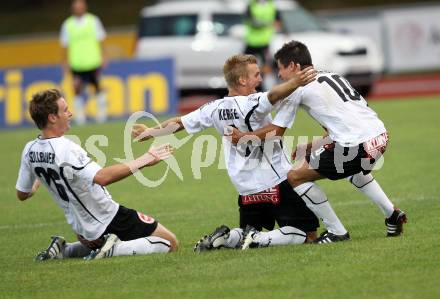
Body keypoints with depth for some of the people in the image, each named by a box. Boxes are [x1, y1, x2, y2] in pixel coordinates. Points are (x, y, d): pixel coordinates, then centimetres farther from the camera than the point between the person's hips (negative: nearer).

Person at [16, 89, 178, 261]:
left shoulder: (30, 150, -5)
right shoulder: (66, 150, -29)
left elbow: (22, 194, 8)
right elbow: (102, 177, -43)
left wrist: (37, 183, 30)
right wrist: (143, 161, -39)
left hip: (80, 226, 8)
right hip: (110, 220, -8)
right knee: (170, 243, -2)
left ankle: (63, 250, 12)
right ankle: (114, 249, -16)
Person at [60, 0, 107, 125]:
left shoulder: (93, 20, 3)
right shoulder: (68, 24, 4)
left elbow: (100, 40, 7)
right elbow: (65, 44, 8)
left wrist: (102, 57, 3)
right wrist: (66, 61, 4)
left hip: (93, 61, 0)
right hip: (76, 63, 0)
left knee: (98, 86, 5)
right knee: (77, 88, -7)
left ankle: (101, 112, 18)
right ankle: (79, 114, 2)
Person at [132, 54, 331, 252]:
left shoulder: (215, 109, 3)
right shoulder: (251, 104, -15)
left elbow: (179, 123, 15)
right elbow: (273, 96, -39)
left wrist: (150, 131, 31)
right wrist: (294, 83, -54)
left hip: (246, 189, 7)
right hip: (277, 183, -7)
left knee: (248, 232, 25)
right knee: (306, 234, -3)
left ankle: (226, 237, -6)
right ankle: (256, 240, -19)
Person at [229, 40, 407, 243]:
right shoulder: (332, 76, 26)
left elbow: (276, 131, 5)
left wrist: (243, 136, 16)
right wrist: (312, 147, 31)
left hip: (356, 146, -9)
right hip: (380, 135, 9)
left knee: (295, 176, 3)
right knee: (353, 169, 41)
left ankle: (337, 232, 5)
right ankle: (392, 216, 35)